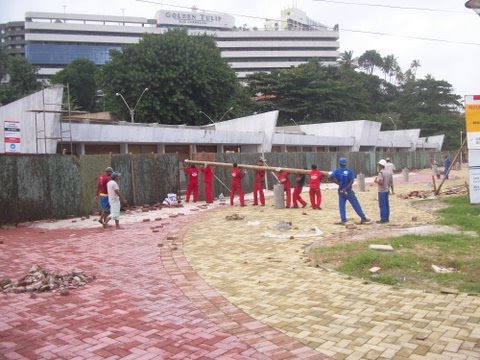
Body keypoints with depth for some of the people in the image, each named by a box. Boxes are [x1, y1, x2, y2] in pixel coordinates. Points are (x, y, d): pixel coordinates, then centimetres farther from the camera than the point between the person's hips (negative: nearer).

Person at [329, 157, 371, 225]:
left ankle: (343, 220, 3)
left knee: (341, 205, 8)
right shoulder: (350, 171, -5)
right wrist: (346, 188, -16)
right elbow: (352, 181, -15)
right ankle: (363, 218, 6)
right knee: (356, 205, 3)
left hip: (341, 191, 1)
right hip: (349, 191, -1)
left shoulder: (337, 171, -3)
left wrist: (338, 183, -7)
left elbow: (331, 177, -16)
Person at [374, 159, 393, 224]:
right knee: (387, 205, 12)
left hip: (382, 191, -8)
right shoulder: (389, 172, 9)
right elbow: (391, 182, 13)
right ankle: (387, 218, 16)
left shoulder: (381, 173, -17)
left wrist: (376, 181, -8)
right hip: (387, 190, 8)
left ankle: (383, 219, -4)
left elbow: (380, 182, -26)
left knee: (382, 205, -4)